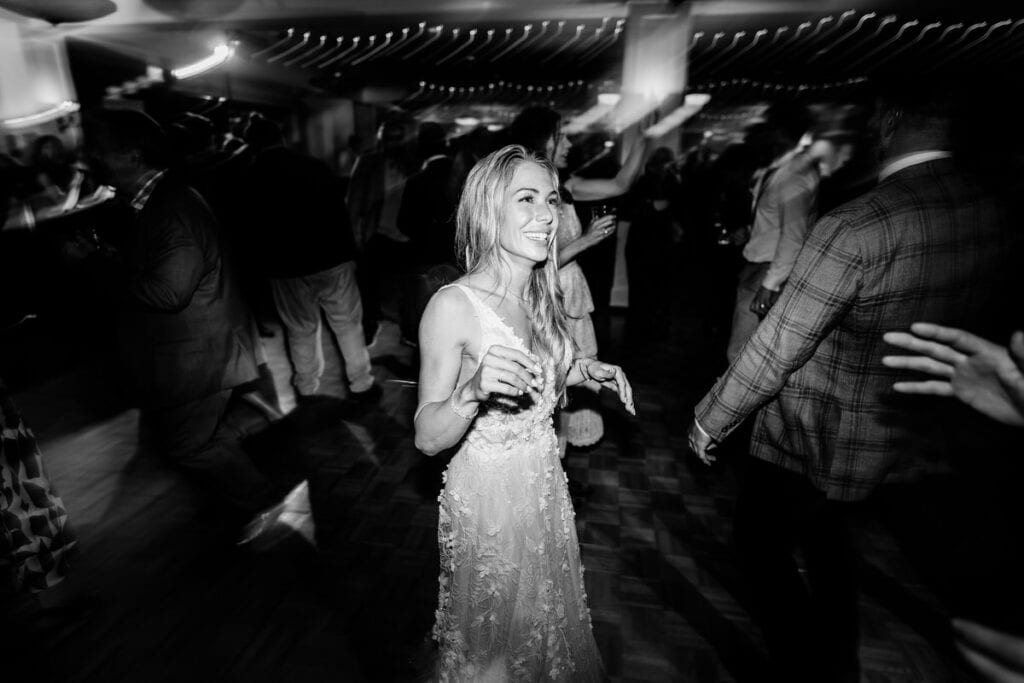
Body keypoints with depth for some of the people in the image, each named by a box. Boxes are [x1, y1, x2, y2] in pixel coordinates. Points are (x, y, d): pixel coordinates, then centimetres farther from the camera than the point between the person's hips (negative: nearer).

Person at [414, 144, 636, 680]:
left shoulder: (540, 293, -3)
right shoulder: (453, 306, -24)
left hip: (544, 481, 7)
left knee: (546, 613, 30)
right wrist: (472, 390, -39)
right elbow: (427, 438, -22)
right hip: (487, 493, -6)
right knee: (493, 638, 20)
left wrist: (586, 370, -1)